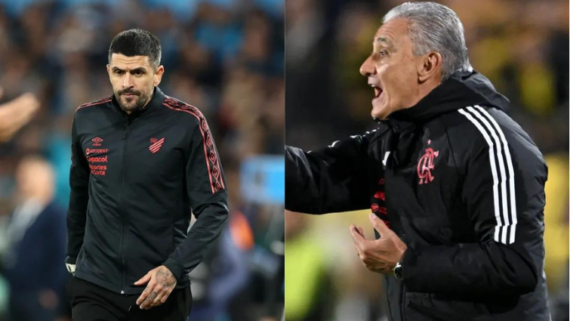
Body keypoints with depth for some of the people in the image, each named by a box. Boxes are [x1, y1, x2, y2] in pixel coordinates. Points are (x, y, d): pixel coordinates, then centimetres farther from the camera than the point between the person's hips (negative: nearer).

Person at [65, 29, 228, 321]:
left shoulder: (186, 123, -8)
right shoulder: (87, 119, 3)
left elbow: (214, 208, -8)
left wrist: (175, 268, -17)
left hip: (160, 291, -2)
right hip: (94, 286, 2)